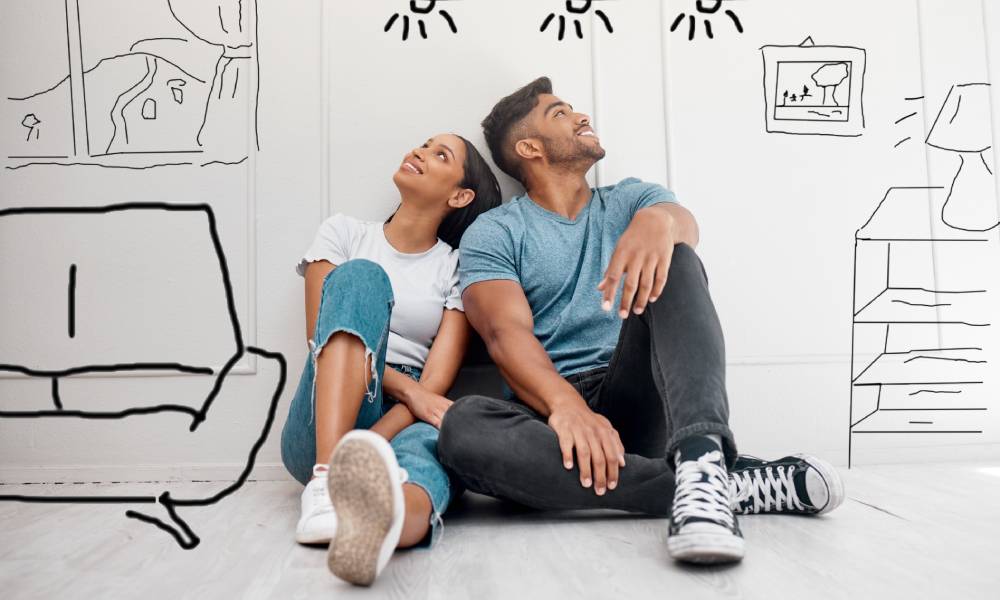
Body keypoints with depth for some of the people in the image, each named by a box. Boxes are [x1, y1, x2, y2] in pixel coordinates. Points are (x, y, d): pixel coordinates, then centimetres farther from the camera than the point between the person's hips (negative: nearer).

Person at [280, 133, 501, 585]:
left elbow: (436, 385, -4)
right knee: (359, 276, -25)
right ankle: (327, 481, -44)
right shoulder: (345, 233, 13)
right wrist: (405, 386, -16)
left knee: (429, 443, -37)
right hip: (319, 432, 0)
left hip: (404, 423, 0)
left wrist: (365, 450, -22)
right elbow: (320, 336, 0)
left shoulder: (456, 268, 10)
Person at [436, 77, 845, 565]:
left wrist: (659, 219, -35)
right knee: (463, 427, -34)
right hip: (549, 409, -1)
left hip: (637, 401, 2)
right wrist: (566, 404, -32)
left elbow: (683, 222, -9)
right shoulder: (492, 233, 5)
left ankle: (700, 456, -44)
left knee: (673, 261, -20)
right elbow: (506, 332, -12)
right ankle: (734, 484, -35)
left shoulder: (630, 199, 15)